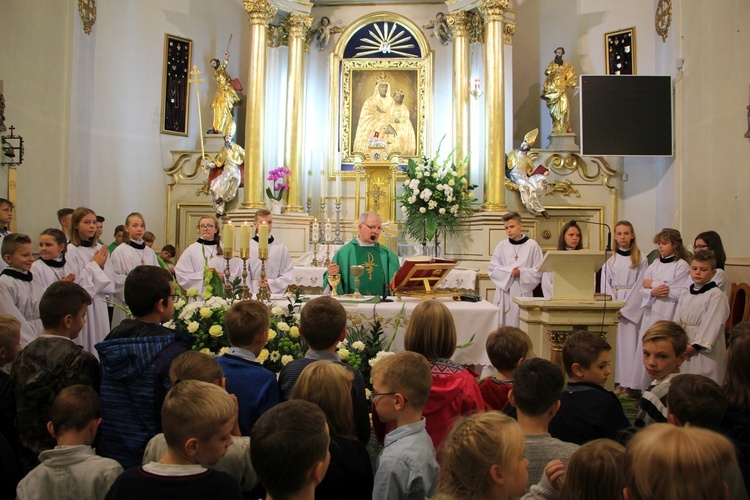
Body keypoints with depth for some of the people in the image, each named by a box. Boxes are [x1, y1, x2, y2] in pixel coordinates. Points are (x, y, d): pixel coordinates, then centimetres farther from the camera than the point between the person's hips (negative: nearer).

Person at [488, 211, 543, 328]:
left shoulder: (532, 245, 0)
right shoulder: (502, 246, 5)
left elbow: (538, 272, -1)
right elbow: (492, 270, 3)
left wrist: (521, 273, -16)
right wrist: (509, 271, -12)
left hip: (524, 292, -2)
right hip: (504, 293, 2)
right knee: (503, 325, 0)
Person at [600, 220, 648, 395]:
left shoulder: (641, 259, 2)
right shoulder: (610, 259, 10)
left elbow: (640, 286, -3)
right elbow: (605, 285, 7)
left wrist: (625, 309, -11)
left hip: (632, 307, -2)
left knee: (630, 341, -5)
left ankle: (629, 382, -1)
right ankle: (616, 381, 5)